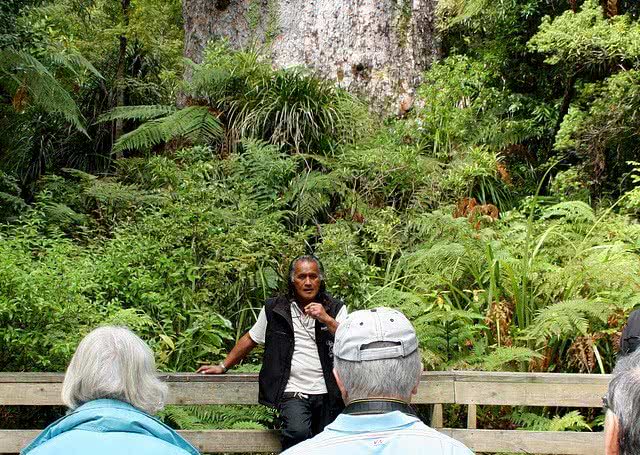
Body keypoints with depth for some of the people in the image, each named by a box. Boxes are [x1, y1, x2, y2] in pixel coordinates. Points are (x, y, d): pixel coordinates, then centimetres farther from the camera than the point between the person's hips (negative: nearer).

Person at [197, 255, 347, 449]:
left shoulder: (335, 309, 5)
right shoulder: (274, 309, 6)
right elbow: (250, 339, 19)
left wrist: (327, 320, -18)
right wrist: (223, 366, 23)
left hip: (328, 395, 2)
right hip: (293, 393, -2)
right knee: (297, 433, -29)